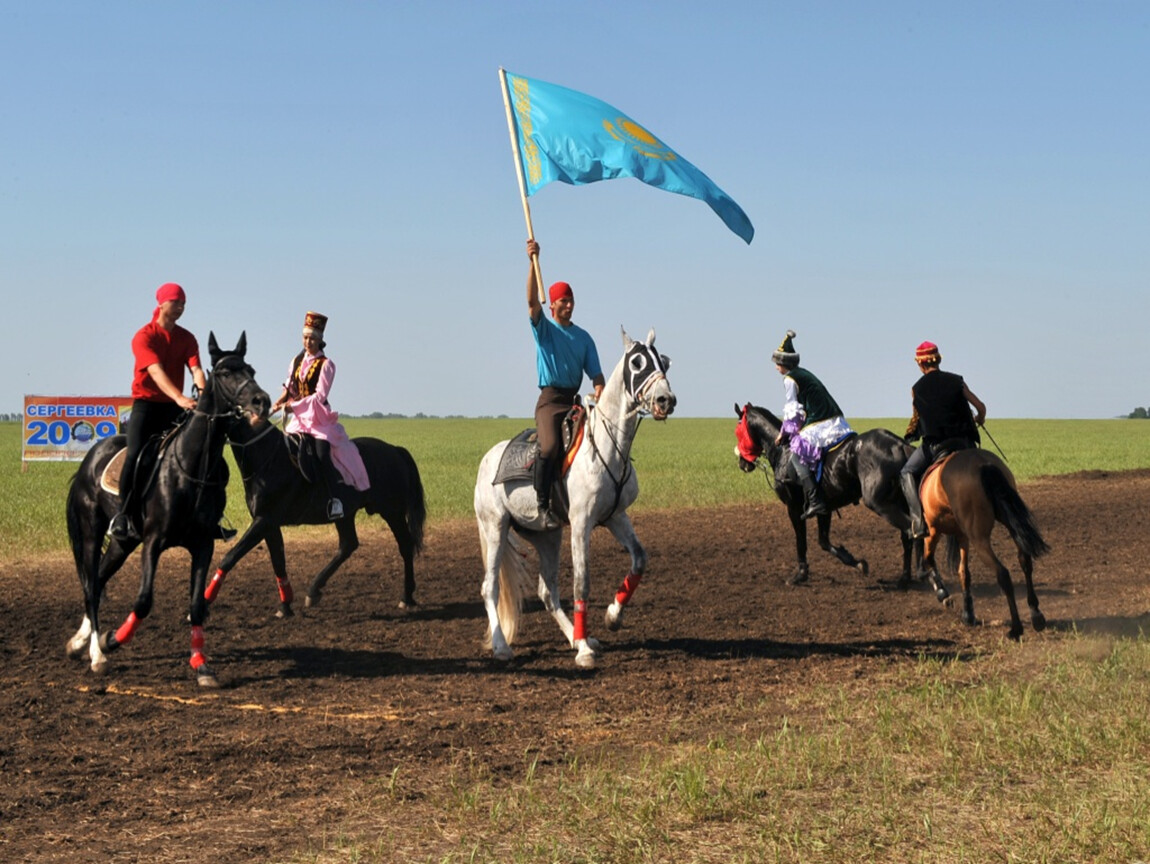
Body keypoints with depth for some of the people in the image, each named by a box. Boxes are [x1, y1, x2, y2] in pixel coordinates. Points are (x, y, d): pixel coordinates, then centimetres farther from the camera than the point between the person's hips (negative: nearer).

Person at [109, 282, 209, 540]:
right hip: (146, 402, -5)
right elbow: (156, 372, -25)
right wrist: (180, 398, -39)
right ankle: (123, 516, -17)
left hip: (174, 405, 5)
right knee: (135, 455, -20)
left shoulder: (186, 339, 7)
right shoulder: (144, 337, -10)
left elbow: (196, 370, -7)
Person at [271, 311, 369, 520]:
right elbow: (289, 388, 12)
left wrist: (294, 406, -22)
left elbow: (320, 395, -15)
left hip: (319, 416, -6)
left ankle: (335, 499, -21)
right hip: (299, 417, 6)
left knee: (322, 454, -24)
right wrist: (280, 402, -9)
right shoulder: (296, 361, 10)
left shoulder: (325, 364, -8)